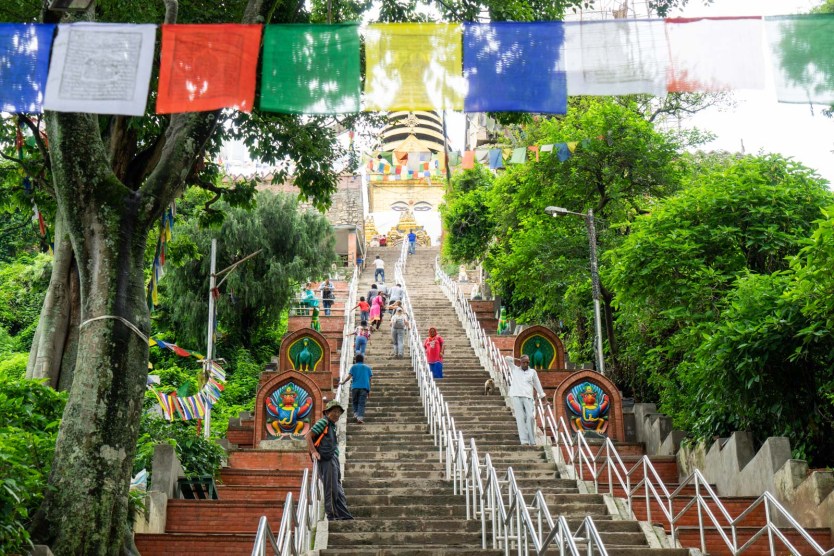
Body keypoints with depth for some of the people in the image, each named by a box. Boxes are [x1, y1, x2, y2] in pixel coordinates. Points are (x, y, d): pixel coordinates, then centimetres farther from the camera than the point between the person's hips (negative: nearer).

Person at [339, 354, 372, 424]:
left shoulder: (354, 367, 11)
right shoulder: (367, 368, 16)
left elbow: (349, 376, -1)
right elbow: (370, 379, 12)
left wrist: (343, 382, 14)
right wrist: (369, 391, 16)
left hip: (355, 387, 0)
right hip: (365, 387, 0)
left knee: (354, 402, 15)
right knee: (361, 403, -3)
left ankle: (356, 414, -2)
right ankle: (360, 418, -16)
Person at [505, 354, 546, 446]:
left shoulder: (532, 372, 17)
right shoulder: (515, 369, 18)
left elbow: (537, 385, 19)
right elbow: (507, 358, 13)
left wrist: (543, 398, 16)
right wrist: (518, 360, 21)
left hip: (528, 397, 0)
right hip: (516, 397, 0)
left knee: (530, 417, -13)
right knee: (520, 418, -9)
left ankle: (532, 441, -7)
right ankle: (524, 441, -14)